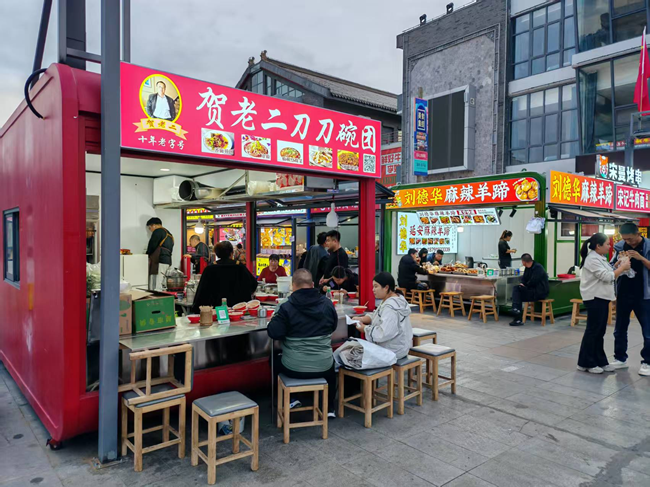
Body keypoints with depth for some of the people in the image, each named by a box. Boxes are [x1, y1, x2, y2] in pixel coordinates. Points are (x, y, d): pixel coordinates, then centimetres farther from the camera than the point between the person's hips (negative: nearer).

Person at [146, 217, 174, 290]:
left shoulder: (158, 231, -2)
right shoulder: (169, 234, 25)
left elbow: (152, 245, -5)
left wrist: (147, 256, 12)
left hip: (159, 261, -9)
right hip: (167, 260, 9)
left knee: (156, 287, -12)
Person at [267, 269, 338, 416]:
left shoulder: (286, 307, -16)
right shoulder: (328, 304, -4)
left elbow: (274, 333, -13)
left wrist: (275, 318, 4)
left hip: (294, 368, -2)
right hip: (323, 367, 2)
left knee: (275, 359, 32)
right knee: (331, 364, 38)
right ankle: (329, 408, 37)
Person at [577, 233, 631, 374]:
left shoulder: (600, 258, 15)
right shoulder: (592, 259, -16)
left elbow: (607, 275, 13)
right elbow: (607, 277, -20)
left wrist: (618, 265, 1)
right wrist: (622, 267, -11)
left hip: (602, 298, 10)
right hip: (594, 299, -10)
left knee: (600, 332, 13)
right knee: (592, 331, -2)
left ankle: (600, 361, 21)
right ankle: (586, 363, 6)